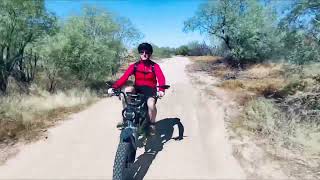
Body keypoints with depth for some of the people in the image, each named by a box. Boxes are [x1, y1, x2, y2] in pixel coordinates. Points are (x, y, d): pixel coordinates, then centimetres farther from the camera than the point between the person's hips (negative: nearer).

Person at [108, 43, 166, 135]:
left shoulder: (154, 66, -3)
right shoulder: (134, 66, 1)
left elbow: (161, 78, -18)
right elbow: (124, 77, -11)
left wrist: (161, 90, -39)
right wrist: (113, 87, -27)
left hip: (150, 89, -2)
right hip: (137, 88, 2)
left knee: (151, 104, -32)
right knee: (126, 90, -30)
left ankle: (152, 124, -1)